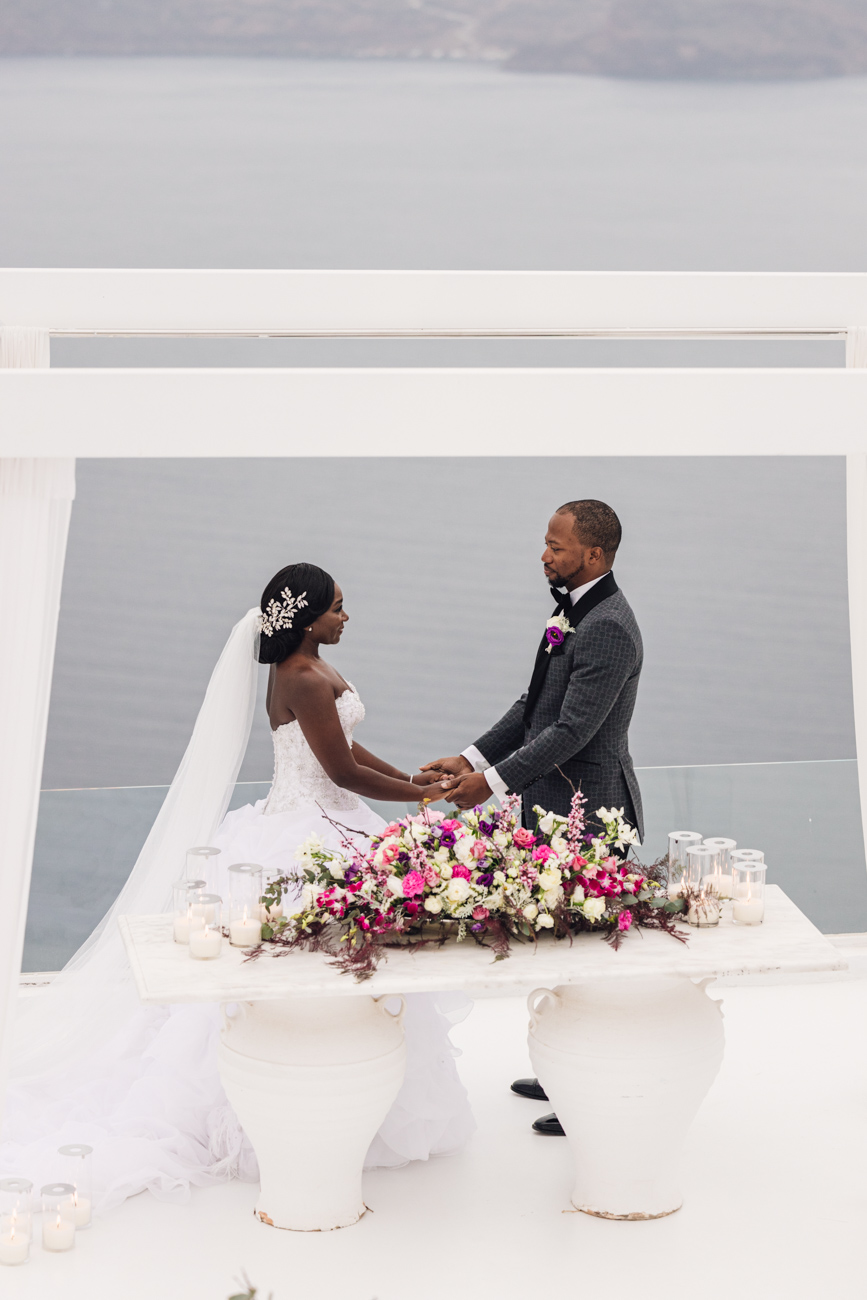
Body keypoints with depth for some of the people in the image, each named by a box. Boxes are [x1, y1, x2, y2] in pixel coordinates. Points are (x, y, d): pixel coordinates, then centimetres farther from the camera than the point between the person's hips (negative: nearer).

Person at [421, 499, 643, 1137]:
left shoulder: (608, 628, -21)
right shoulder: (576, 609, 11)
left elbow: (572, 729, -24)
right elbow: (535, 703, 15)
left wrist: (495, 781, -20)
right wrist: (473, 758, 8)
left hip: (587, 810, -10)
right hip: (560, 803, 10)